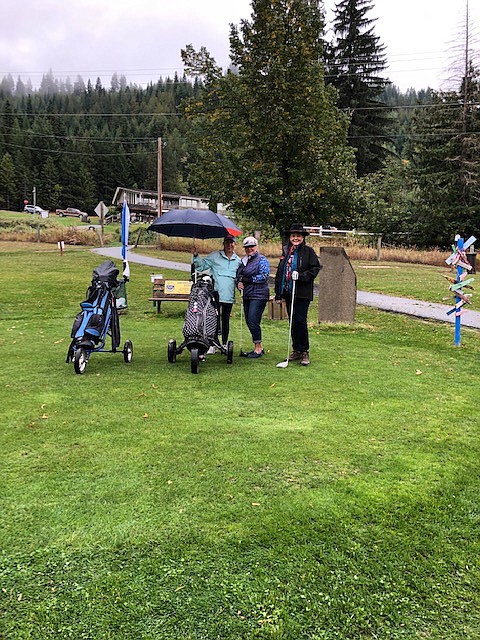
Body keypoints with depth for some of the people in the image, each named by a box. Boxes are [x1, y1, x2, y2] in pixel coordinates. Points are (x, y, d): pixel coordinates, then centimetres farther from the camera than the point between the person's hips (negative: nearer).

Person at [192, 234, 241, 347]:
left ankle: (224, 344, 18)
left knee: (225, 320, 9)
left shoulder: (238, 261, 14)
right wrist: (196, 255, -8)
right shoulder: (214, 256, 5)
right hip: (215, 294, -2)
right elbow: (201, 265, 7)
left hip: (229, 295, 3)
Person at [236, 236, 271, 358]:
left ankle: (258, 349, -2)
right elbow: (238, 275, 21)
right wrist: (239, 283, 0)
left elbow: (264, 276, -13)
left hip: (258, 295, -8)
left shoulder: (262, 259, -4)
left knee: (253, 321, -12)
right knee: (248, 321, 9)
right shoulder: (243, 261, 18)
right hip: (247, 295, 8)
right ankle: (259, 347, 20)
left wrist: (248, 280, -11)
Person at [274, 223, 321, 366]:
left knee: (300, 321, -10)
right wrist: (278, 293, 14)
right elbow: (280, 272, 17)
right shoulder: (285, 250, 13)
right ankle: (296, 350, 20)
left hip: (302, 293, -5)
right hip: (288, 292, 6)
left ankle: (304, 352, 1)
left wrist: (301, 276, -19)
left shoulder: (308, 251, -2)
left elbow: (315, 268, -5)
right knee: (292, 322, 10)